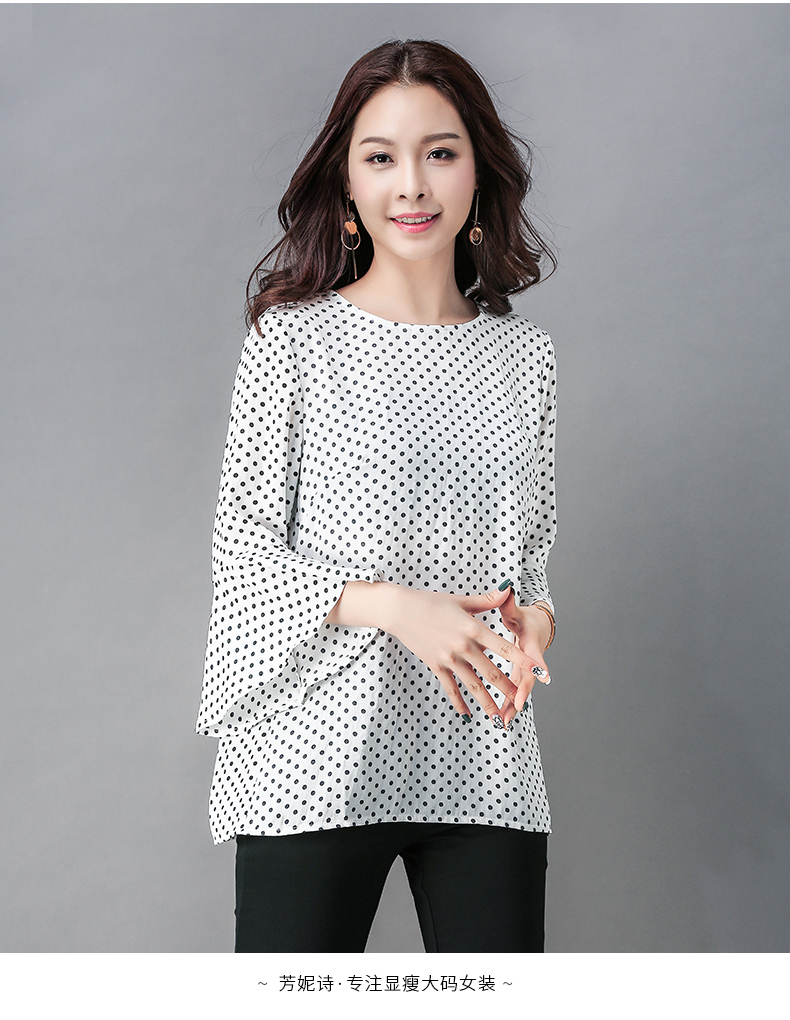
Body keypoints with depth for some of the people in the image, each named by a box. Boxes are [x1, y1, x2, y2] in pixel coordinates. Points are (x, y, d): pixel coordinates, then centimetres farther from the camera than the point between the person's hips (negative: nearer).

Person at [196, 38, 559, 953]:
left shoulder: (524, 355, 9)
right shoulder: (295, 337, -1)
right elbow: (242, 545, -3)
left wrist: (534, 620, -4)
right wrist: (397, 607, -15)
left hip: (484, 765, 3)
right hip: (320, 761, -3)